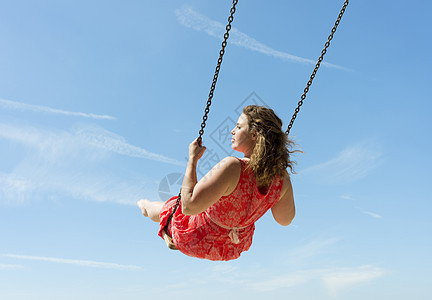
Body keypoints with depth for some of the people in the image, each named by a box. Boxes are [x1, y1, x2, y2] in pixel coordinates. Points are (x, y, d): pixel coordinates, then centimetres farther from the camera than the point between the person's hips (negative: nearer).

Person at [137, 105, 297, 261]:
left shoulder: (232, 167, -38)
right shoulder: (282, 177, -20)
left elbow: (189, 206, -36)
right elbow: (285, 219, -3)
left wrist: (192, 159, -27)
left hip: (197, 240, -5)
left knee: (163, 207, 25)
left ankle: (147, 206, 61)